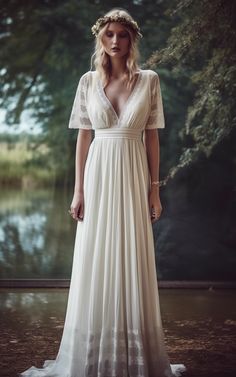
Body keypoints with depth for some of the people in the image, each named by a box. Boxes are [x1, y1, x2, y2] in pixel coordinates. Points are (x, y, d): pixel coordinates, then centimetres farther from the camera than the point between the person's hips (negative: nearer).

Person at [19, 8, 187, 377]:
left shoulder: (149, 80, 3)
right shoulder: (88, 81, 5)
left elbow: (152, 137, 3)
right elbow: (83, 137, 5)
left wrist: (154, 190, -1)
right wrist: (78, 191, -1)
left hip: (133, 178, 0)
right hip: (99, 176, 1)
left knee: (133, 263, 2)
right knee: (95, 263, 3)